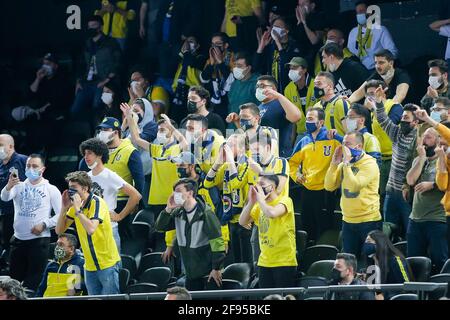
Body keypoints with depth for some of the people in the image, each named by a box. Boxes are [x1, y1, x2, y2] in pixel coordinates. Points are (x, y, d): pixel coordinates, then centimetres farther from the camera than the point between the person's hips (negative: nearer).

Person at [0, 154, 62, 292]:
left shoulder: (51, 190, 2)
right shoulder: (19, 186, 9)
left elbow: (61, 215, -3)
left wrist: (44, 224, -16)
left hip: (39, 239, -4)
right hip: (18, 239, 4)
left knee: (34, 281, -5)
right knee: (14, 277, 8)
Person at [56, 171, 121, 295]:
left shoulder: (97, 203, -15)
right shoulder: (75, 206, 6)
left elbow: (91, 229, -32)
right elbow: (59, 230, 6)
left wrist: (78, 209, -25)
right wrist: (64, 208, -6)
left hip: (108, 264, -7)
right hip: (90, 266, 7)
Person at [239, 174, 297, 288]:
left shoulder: (285, 200, -9)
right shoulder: (259, 205, 13)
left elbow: (272, 213, -29)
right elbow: (242, 222, 6)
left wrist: (260, 198, -14)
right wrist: (251, 202, -4)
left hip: (284, 262, -7)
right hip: (264, 262, 7)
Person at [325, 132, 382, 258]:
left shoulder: (369, 164, -13)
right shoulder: (343, 165, 8)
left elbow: (354, 186, -25)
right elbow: (329, 186, 3)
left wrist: (347, 163, -20)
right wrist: (334, 163, -5)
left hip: (368, 221, -6)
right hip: (348, 221, 6)